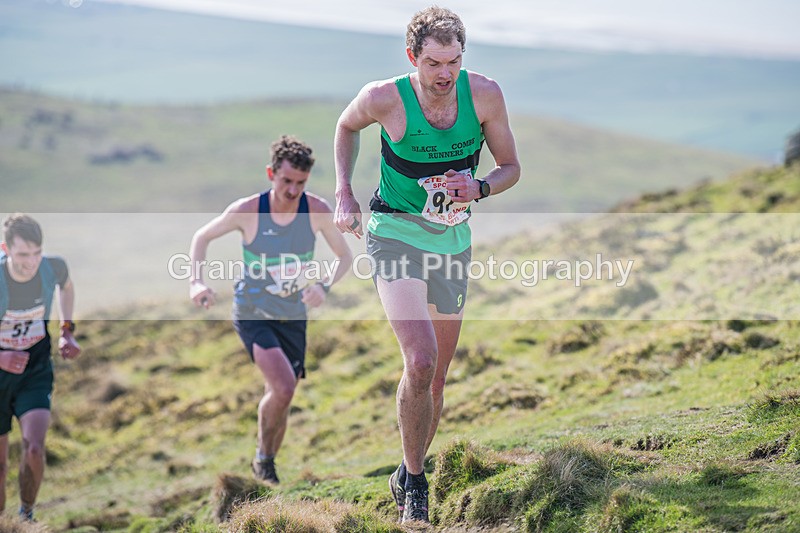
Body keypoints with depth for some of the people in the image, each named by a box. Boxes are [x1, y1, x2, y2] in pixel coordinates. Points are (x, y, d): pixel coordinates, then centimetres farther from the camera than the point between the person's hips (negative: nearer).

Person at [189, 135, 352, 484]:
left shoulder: (317, 210, -14)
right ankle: (263, 457, 1)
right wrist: (196, 282, -16)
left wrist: (324, 286, -20)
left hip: (293, 317, 3)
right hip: (253, 314, -3)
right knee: (283, 387, -24)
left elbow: (344, 256, 0)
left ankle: (267, 465, 35)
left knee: (280, 397, 12)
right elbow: (202, 237, -1)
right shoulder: (247, 211, -18)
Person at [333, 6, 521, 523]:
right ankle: (415, 480, -5)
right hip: (396, 234, -4)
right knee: (421, 360, -23)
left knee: (437, 377, 11)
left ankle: (408, 476, 33)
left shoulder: (484, 94, -10)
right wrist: (344, 193, 1)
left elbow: (511, 167, 1)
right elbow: (347, 126, 8)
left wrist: (478, 188, -19)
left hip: (453, 241, 4)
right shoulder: (385, 98, -15)